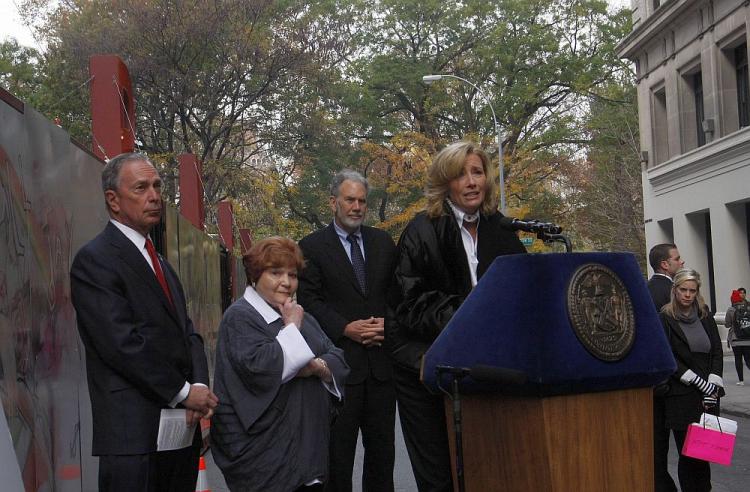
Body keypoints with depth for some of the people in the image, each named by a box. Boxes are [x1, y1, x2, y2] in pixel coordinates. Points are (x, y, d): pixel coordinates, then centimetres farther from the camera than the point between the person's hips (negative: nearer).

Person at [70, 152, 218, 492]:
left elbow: (187, 332, 14)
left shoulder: (159, 263, 20)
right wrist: (183, 391, -12)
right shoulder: (94, 259, -8)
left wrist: (199, 385, -4)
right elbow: (122, 343, -16)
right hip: (135, 432, -8)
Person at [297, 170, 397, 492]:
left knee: (382, 447, 11)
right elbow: (308, 299, -7)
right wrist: (345, 328, -16)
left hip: (381, 359, 4)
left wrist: (388, 323, -6)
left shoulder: (383, 242, 12)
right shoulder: (312, 247, 0)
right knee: (338, 449, 4)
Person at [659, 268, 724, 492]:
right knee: (687, 453, -2)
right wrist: (700, 383, -11)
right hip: (681, 396, -4)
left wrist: (712, 389, -3)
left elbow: (717, 352, 8)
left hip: (707, 397, 4)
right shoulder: (665, 318, -3)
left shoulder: (705, 316, 11)